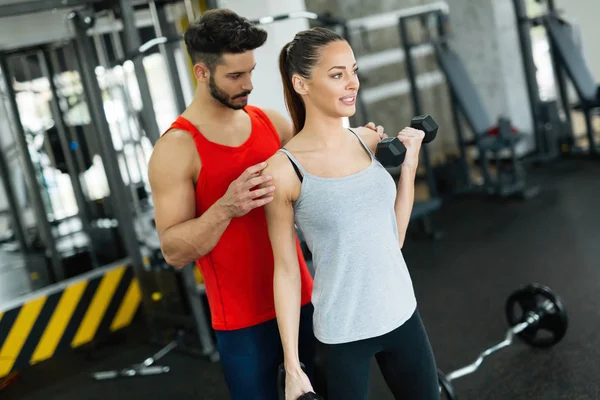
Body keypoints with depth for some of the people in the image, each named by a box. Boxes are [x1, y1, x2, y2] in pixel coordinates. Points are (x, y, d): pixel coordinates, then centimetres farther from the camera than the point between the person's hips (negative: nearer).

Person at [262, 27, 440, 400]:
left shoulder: (371, 141, 1)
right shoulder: (285, 170, -14)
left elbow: (393, 238, 7)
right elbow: (286, 271, -9)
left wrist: (408, 165, -1)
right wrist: (292, 365, -8)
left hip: (402, 314, 5)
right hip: (343, 332, -5)